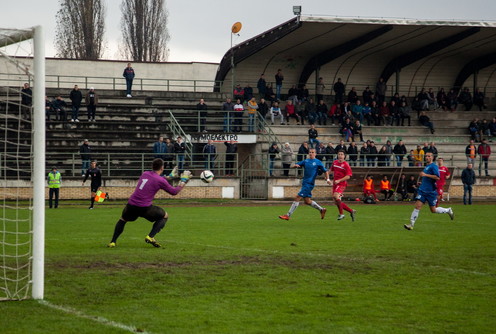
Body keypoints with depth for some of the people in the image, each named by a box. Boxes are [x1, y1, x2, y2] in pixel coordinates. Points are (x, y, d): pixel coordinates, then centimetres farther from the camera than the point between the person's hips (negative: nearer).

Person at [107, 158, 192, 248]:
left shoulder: (145, 174, 14)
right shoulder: (160, 180, -3)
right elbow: (174, 192, 7)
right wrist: (183, 181, 20)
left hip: (131, 204, 5)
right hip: (145, 208, -5)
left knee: (122, 219, 32)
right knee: (165, 216, 17)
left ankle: (112, 242, 17)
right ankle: (150, 237, 1)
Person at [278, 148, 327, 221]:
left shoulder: (318, 162, -1)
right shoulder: (305, 161, 13)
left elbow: (325, 171, 3)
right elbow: (293, 166, 11)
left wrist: (327, 179, -12)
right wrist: (296, 165, -12)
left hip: (309, 184, -7)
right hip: (304, 183, 7)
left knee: (297, 198, -10)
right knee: (307, 201, 10)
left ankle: (288, 215, -7)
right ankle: (321, 210, 27)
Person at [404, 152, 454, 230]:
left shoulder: (433, 166, -10)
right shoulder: (426, 167, 15)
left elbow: (437, 177, -23)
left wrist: (425, 175, -23)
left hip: (431, 192, -6)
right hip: (422, 190, 6)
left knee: (433, 210, 5)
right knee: (417, 206, -9)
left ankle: (448, 210, 29)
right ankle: (411, 224, -11)